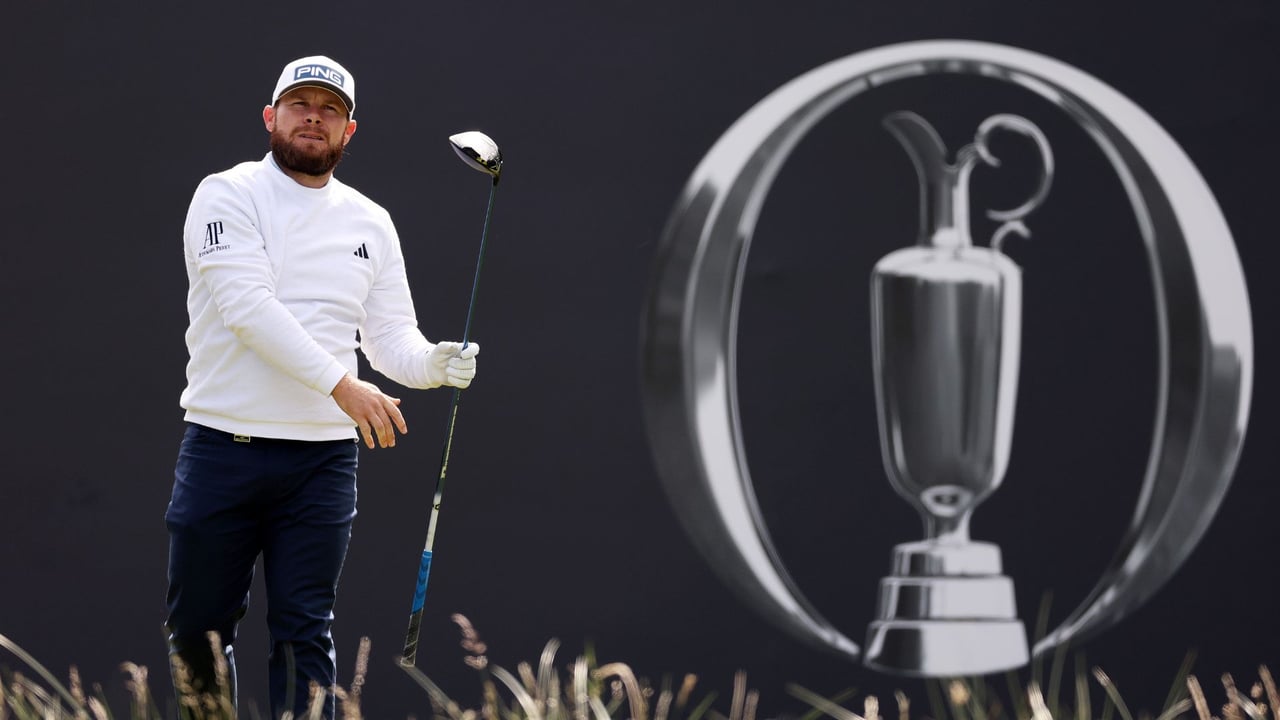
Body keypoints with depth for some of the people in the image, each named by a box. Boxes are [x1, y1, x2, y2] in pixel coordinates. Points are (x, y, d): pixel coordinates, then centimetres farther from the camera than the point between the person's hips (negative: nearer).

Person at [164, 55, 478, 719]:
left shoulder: (370, 223, 13)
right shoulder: (229, 196, -2)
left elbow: (390, 334, 13)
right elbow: (247, 305, -16)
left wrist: (434, 364, -11)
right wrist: (342, 383, -23)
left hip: (323, 458, 3)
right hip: (224, 447, -3)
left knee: (305, 634, 1)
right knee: (198, 631, 5)